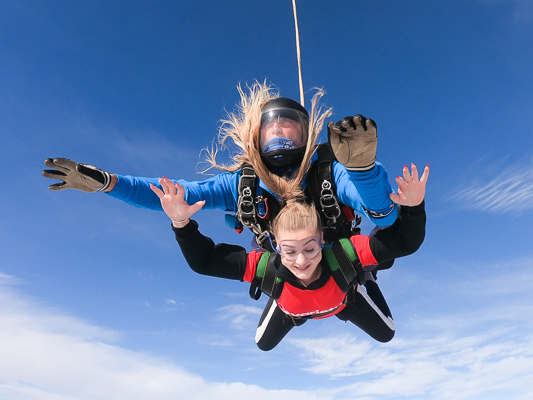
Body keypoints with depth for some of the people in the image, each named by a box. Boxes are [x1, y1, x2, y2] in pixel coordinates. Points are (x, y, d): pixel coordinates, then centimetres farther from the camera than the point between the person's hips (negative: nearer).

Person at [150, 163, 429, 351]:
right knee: (264, 344, 23)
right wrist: (181, 222, -60)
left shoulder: (343, 256, -50)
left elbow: (404, 242, -46)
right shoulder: (265, 268, -47)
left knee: (385, 334, 22)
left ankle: (361, 279, 46)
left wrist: (412, 206, -65)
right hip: (290, 306, 1)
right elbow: (202, 260, -43)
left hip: (343, 298, 0)